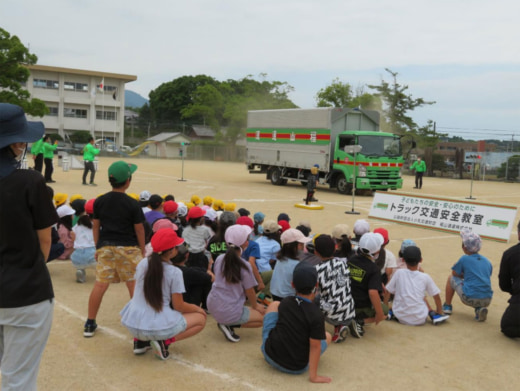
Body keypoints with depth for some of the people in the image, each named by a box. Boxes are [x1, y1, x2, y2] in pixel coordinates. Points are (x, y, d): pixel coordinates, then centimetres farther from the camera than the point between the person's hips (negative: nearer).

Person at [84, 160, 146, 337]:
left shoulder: (99, 201, 2)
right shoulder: (132, 204, -9)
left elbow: (95, 226, 8)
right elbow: (139, 229, -3)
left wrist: (98, 247, 18)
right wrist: (142, 251, 8)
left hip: (105, 246, 3)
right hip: (128, 248, -3)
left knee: (100, 284, 6)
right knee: (134, 284, 6)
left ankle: (90, 323, 13)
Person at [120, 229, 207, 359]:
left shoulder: (142, 264, 2)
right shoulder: (175, 272, -12)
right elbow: (178, 306, -7)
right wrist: (196, 308, 12)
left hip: (132, 324, 6)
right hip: (159, 327, -5)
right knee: (201, 318, 13)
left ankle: (140, 341, 17)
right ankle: (164, 342, -5)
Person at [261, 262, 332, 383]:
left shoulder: (285, 303, -5)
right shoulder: (316, 315, -19)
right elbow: (315, 346, -18)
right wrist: (313, 376, -14)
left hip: (269, 355, 1)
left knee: (274, 305, 21)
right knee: (327, 336, 23)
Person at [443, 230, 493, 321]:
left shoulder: (464, 259, 0)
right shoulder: (487, 261, 13)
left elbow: (455, 274, 12)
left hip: (470, 299, -4)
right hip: (487, 301, 4)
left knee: (451, 278, 18)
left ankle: (447, 306, 29)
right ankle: (480, 308, 10)